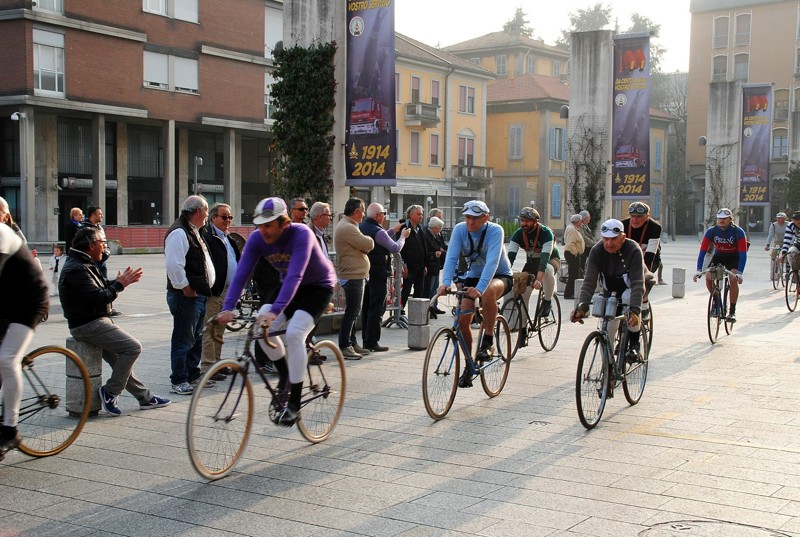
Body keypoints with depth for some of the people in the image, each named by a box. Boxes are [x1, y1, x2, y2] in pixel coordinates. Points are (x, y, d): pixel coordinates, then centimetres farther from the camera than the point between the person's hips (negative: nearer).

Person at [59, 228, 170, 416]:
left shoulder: (84, 265, 16)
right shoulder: (76, 270, -19)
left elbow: (102, 286, 15)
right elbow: (99, 297, -25)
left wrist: (122, 281, 1)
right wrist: (119, 284, -12)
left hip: (94, 321, 11)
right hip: (89, 325, -11)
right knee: (133, 347, -15)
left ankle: (144, 397, 23)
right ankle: (110, 392, -7)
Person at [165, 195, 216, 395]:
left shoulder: (192, 231, 19)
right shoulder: (179, 232, -16)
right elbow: (173, 264, -26)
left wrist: (204, 288, 18)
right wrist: (185, 287, -19)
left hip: (198, 295, 11)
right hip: (186, 296, -11)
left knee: (196, 339, 18)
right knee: (183, 339, -5)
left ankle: (193, 376, 28)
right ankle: (178, 381, 2)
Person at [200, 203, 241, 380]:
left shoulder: (227, 237, 20)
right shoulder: (206, 235, -11)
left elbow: (236, 261, 26)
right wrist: (209, 289, -24)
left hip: (227, 291, 9)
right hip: (214, 292, -9)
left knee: (219, 331, 16)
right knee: (210, 330, -7)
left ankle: (216, 362, 24)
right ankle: (207, 367, -4)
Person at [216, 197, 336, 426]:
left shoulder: (301, 234, -32)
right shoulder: (257, 239, -16)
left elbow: (295, 276, -42)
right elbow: (241, 274, -22)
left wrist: (275, 311, -53)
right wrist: (228, 308, -36)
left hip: (318, 286, -6)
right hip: (290, 287, 6)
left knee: (294, 334, -25)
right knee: (262, 328, -16)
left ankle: (294, 405, -19)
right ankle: (285, 373, 11)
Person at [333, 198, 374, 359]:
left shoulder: (345, 225, 17)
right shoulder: (348, 228, -19)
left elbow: (363, 246, 17)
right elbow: (368, 245, -20)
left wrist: (364, 242, -4)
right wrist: (368, 239, 1)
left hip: (353, 275, 11)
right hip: (352, 276, -11)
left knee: (354, 311, 16)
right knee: (351, 312, -8)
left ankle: (352, 343, 24)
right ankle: (344, 347, -4)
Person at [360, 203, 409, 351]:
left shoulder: (361, 227, 7)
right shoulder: (378, 231, -19)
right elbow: (396, 248, -10)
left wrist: (393, 230, 22)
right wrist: (403, 236, 6)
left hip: (365, 273, 9)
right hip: (378, 274, -9)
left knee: (366, 307, 14)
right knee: (377, 309, -3)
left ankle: (366, 340, 20)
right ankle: (372, 342, -2)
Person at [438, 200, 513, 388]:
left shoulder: (495, 230, -24)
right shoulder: (459, 229, -13)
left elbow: (492, 261, -36)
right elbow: (451, 257, -22)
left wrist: (480, 288, -51)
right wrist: (446, 282, -41)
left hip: (500, 276, -4)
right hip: (473, 276, 4)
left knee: (488, 293, -39)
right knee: (463, 320, -11)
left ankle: (488, 341, -22)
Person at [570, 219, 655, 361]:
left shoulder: (633, 250, -32)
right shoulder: (596, 251, -22)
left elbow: (637, 283, -39)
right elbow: (589, 282, -27)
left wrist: (635, 310, -53)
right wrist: (582, 306, -42)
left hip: (633, 287, -4)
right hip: (611, 289, 4)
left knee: (628, 298, -36)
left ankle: (634, 344, -19)